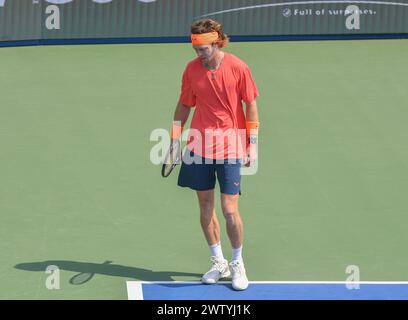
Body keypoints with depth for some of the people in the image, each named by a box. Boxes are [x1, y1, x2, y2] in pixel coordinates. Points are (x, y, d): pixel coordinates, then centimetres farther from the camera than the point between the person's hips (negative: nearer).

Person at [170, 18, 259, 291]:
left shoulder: (238, 68, -9)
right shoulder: (192, 69, 1)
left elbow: (251, 106, -3)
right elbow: (184, 105, 12)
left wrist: (252, 144, -5)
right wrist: (175, 139, 6)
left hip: (230, 148, -3)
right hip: (199, 147, 4)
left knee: (230, 210, -6)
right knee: (205, 207, 8)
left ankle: (238, 264, 14)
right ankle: (219, 263, 22)